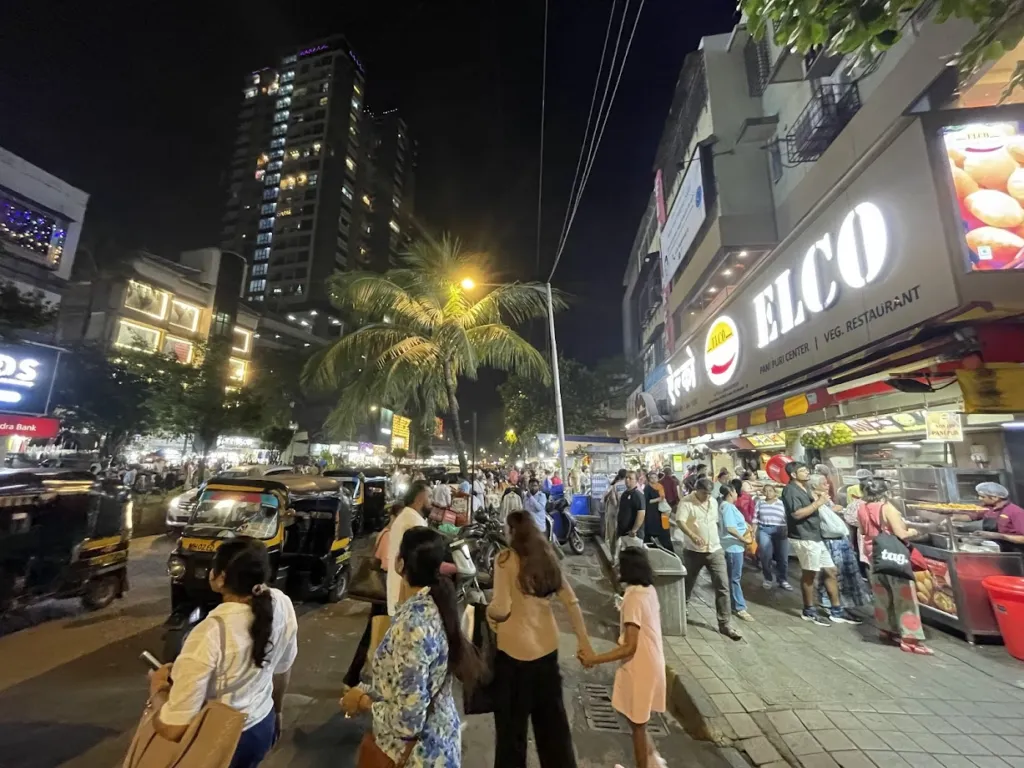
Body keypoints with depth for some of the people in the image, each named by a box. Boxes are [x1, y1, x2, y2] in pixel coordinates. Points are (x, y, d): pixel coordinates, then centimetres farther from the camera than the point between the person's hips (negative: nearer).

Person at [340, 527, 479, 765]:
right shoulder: (435, 604, -8)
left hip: (418, 752, -7)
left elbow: (407, 721, -26)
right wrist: (369, 692, 5)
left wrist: (362, 701, -12)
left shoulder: (411, 624, -32)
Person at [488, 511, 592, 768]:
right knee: (552, 716, 24)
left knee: (512, 721, 17)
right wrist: (583, 640, 8)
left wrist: (487, 611, -1)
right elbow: (571, 601, 2)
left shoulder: (507, 558, -17)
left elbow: (501, 610, -22)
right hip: (547, 645, 5)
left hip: (515, 649, -5)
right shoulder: (547, 557, 1)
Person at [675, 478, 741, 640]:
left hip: (715, 551, 4)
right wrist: (692, 535, -46)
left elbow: (717, 521, 18)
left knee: (723, 587, -1)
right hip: (693, 551, -4)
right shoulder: (686, 502, -16)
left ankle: (725, 624, 9)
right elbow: (680, 521, -30)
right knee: (688, 584, 12)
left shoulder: (714, 502, 4)